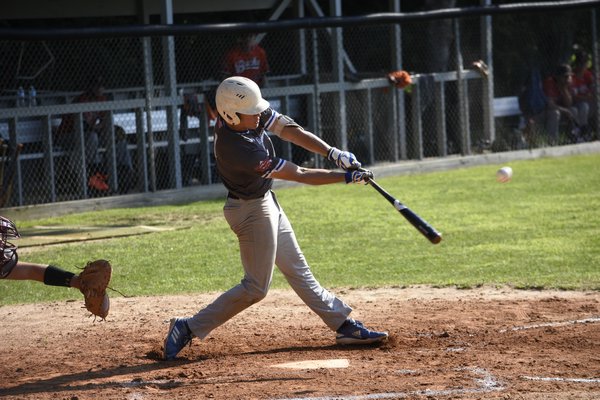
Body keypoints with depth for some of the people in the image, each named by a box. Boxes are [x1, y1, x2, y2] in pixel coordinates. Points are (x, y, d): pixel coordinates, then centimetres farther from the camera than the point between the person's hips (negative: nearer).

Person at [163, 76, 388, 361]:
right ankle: (189, 328, -2)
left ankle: (344, 325, 23)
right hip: (251, 211, -9)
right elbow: (300, 176, -27)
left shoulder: (252, 114, -13)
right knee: (256, 287, -4)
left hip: (266, 202, 9)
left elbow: (291, 132, -7)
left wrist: (334, 153, -19)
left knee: (297, 270, 15)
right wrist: (347, 177, -20)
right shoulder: (238, 148, -34)